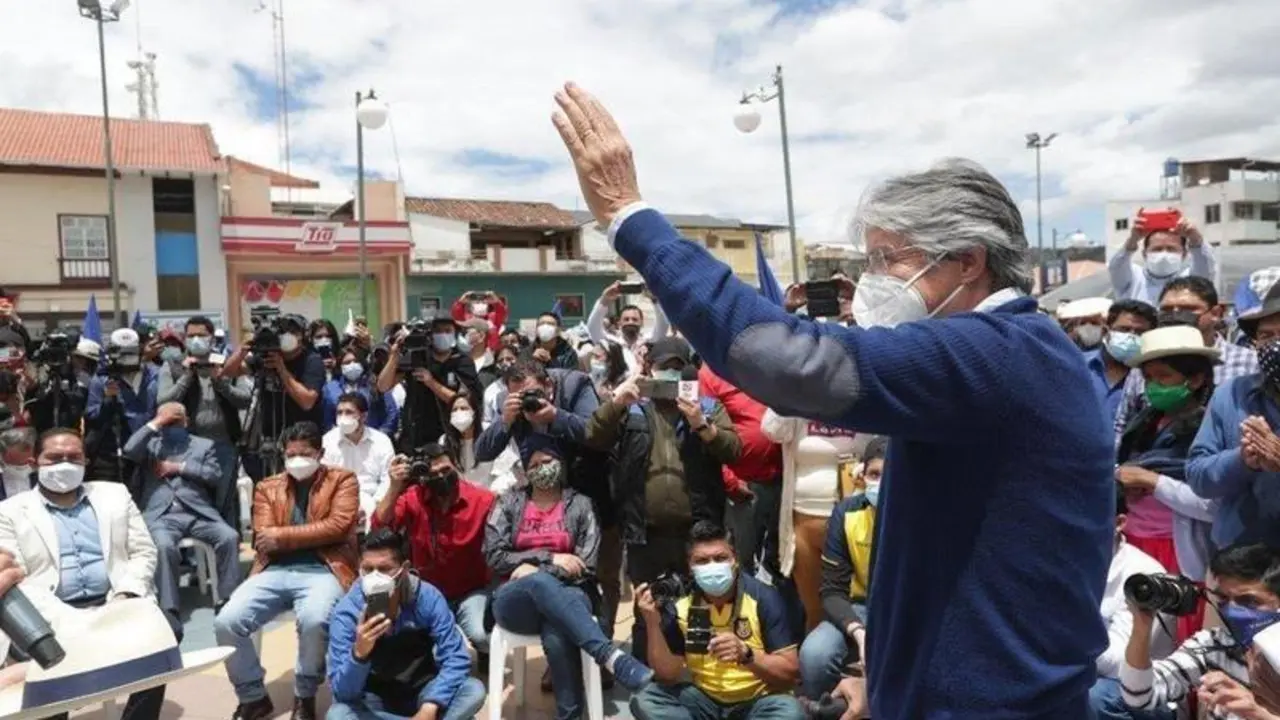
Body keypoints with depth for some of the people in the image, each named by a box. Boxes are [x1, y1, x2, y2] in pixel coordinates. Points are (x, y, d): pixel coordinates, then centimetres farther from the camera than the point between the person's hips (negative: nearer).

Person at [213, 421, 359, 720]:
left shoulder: (342, 480, 10)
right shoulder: (267, 488, 19)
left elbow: (338, 526, -6)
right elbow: (263, 541, 6)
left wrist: (283, 535, -7)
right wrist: (314, 533, -7)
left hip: (322, 570, -4)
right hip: (275, 571, 4)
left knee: (314, 622, -34)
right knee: (226, 622, -20)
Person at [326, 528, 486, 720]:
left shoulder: (427, 597, -18)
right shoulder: (346, 611, -20)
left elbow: (456, 658, -19)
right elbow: (342, 691, -22)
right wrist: (359, 653, -42)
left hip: (421, 693, 0)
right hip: (374, 701, 0)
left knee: (474, 691, -24)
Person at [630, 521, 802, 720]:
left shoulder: (763, 598, -16)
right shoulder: (680, 604, -8)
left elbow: (790, 672, -16)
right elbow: (668, 676, -9)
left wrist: (746, 655, -33)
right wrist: (653, 623, -22)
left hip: (757, 701, -3)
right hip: (705, 698, 3)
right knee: (644, 701, -18)